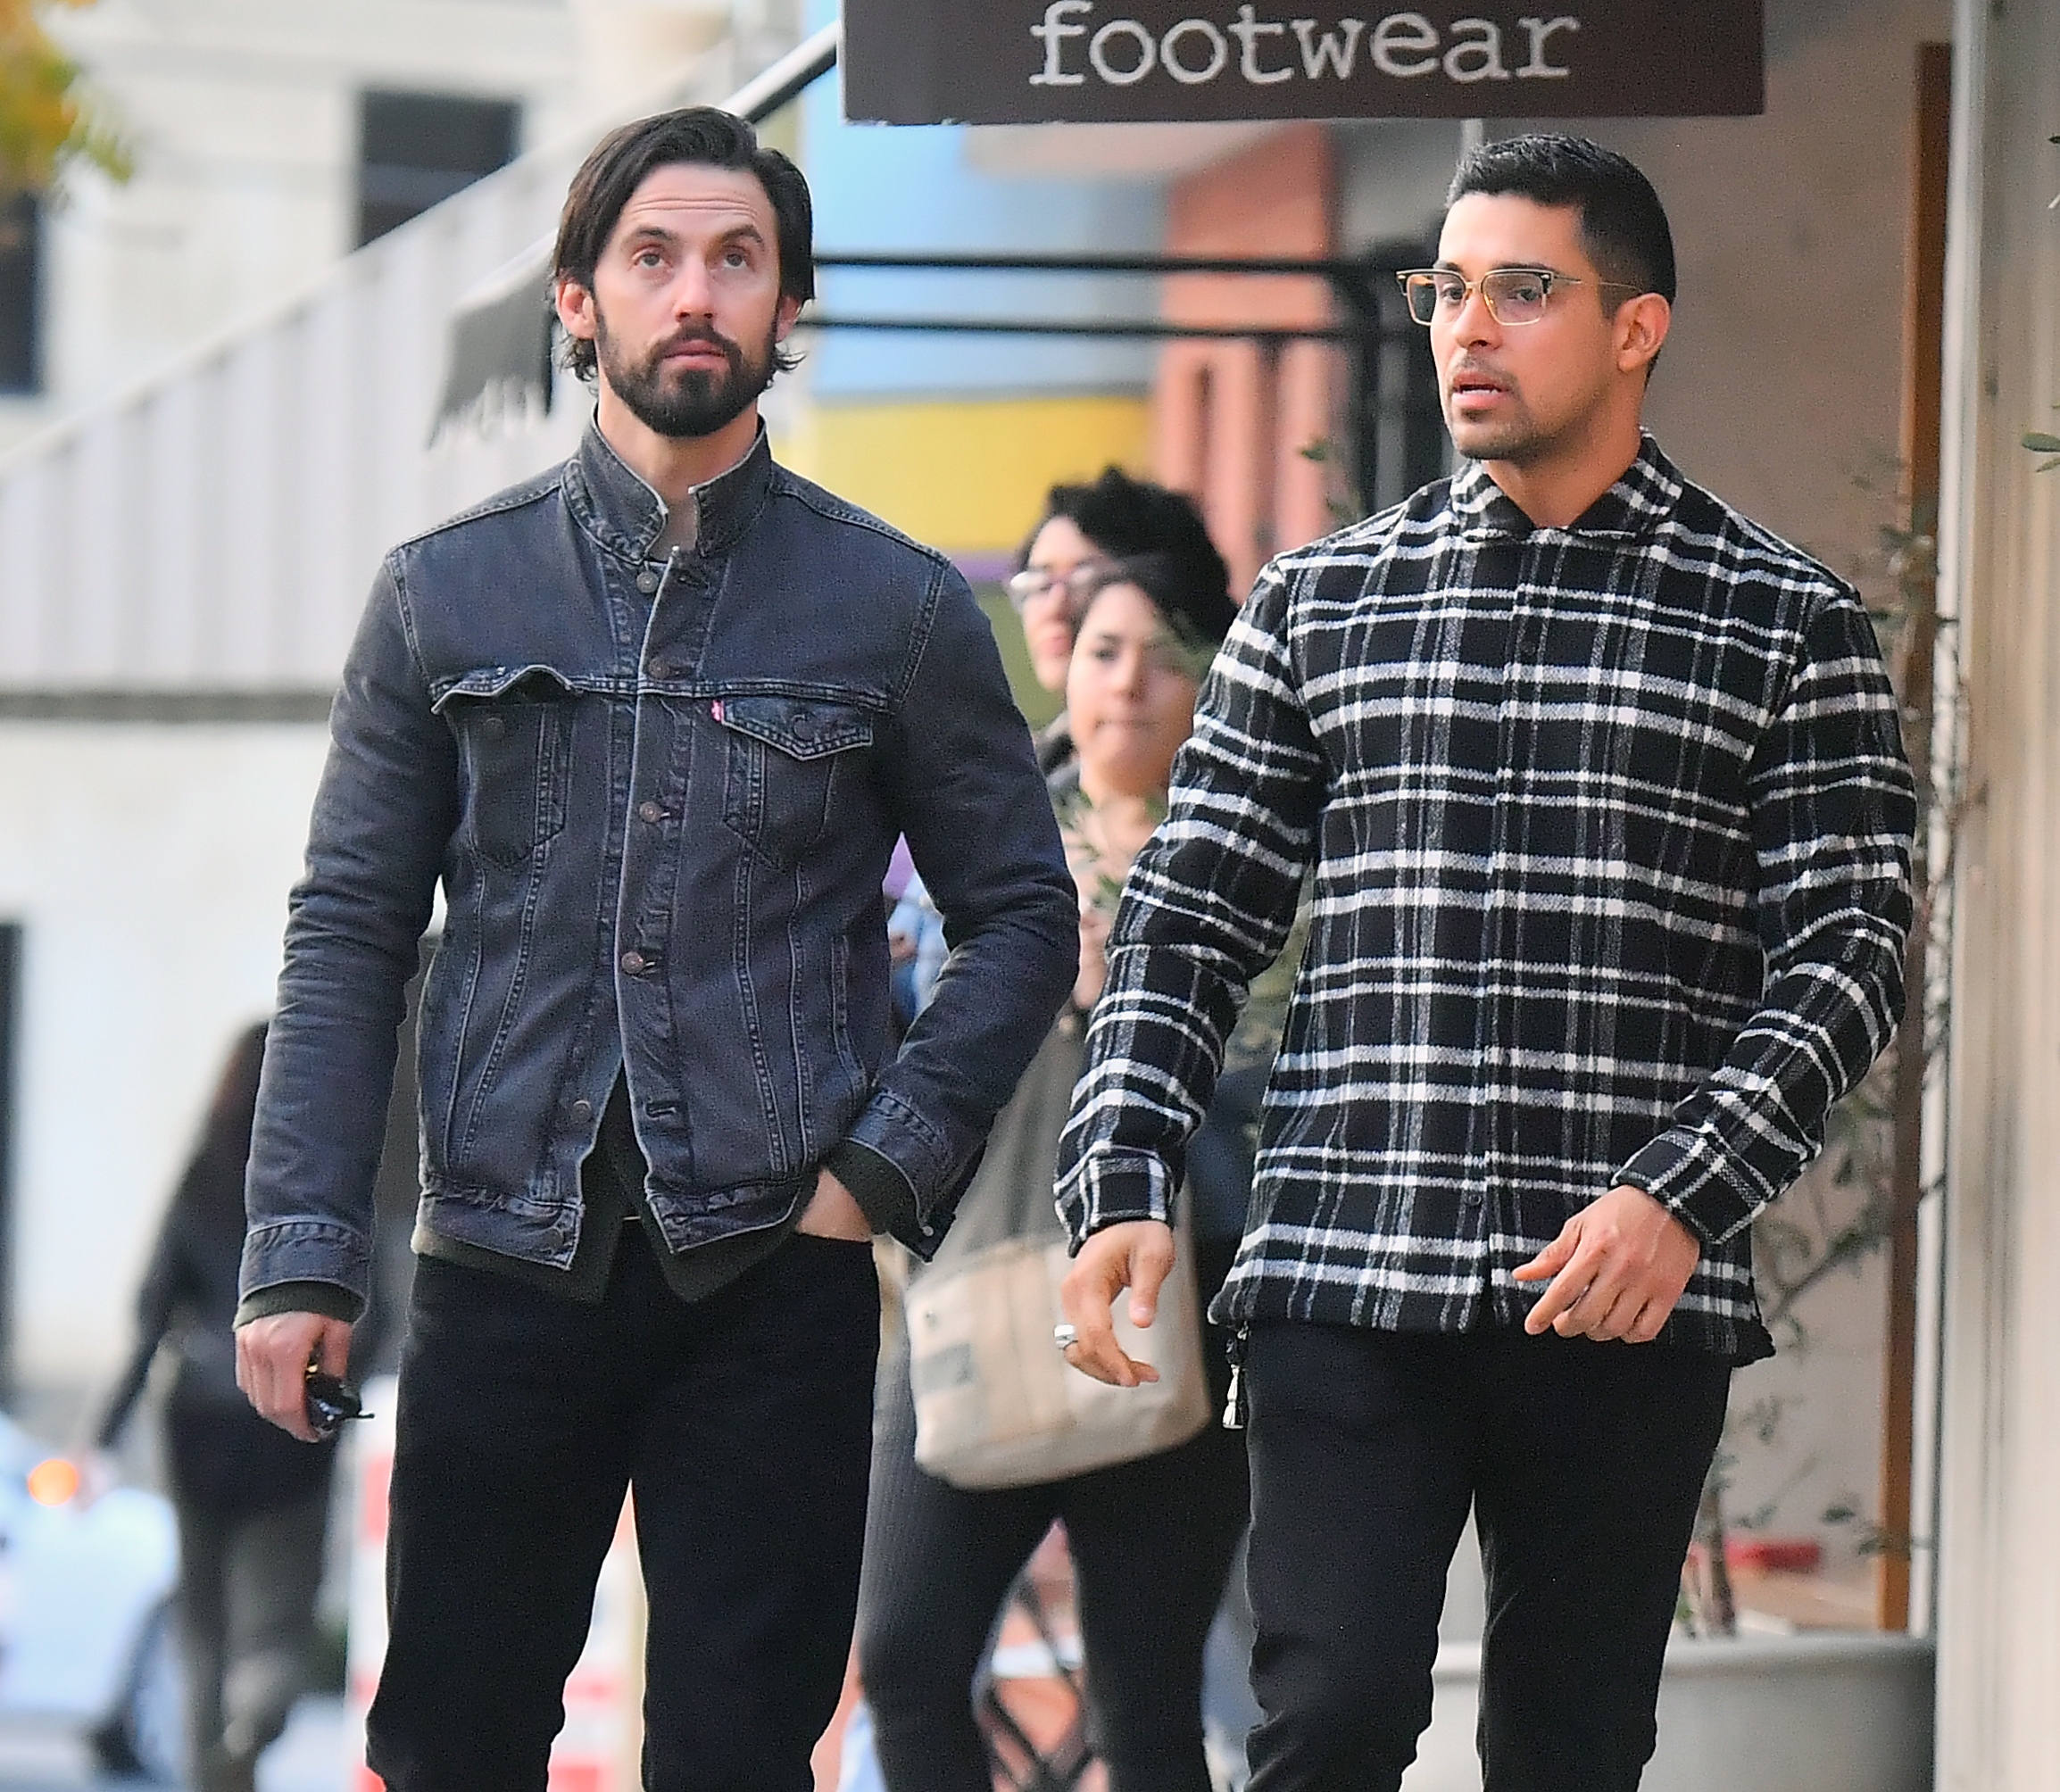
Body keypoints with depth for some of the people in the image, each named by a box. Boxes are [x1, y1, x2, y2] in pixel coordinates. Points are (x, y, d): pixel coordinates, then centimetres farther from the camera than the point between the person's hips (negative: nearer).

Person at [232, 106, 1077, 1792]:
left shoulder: (900, 609, 5)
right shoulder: (449, 594, 7)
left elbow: (1023, 915, 10)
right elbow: (348, 936, 6)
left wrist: (890, 1162, -4)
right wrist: (301, 1258, -2)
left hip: (773, 1270, -1)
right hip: (507, 1258, 1)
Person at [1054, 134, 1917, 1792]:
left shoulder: (1787, 627, 6)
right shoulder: (1319, 603, 12)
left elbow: (1848, 952, 0)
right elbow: (1187, 922, 12)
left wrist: (1684, 1195, -14)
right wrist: (1121, 1188, -2)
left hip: (1631, 1301, 0)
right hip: (1345, 1283, 1)